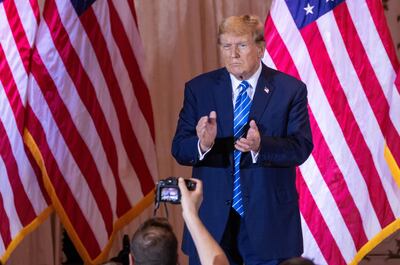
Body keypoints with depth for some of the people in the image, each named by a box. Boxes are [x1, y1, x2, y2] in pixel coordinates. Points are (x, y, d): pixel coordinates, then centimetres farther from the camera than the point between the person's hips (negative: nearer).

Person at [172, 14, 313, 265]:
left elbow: (302, 147, -9)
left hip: (269, 219, -1)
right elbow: (179, 149, -2)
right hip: (213, 220, 1)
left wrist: (260, 146, -29)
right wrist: (203, 143, -26)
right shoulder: (199, 88, 3)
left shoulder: (290, 89, -1)